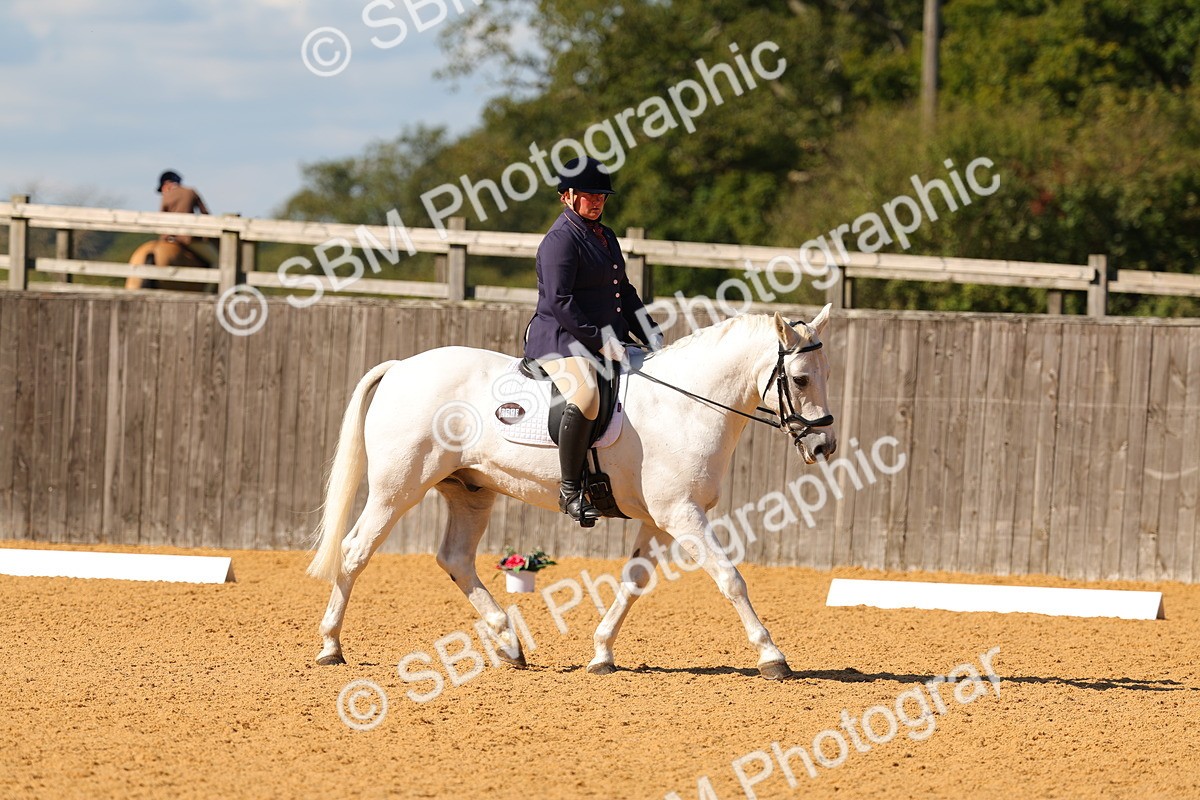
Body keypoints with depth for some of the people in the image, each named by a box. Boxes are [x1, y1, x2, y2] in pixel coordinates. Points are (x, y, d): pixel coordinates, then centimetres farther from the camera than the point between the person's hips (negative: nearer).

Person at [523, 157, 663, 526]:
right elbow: (559, 302, -19)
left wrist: (652, 337, 13)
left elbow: (624, 293, 24)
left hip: (607, 339, 10)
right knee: (585, 396, -36)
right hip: (560, 339, -10)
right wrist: (598, 341, -22)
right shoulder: (560, 240, -10)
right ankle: (570, 489, -29)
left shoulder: (605, 236, 19)